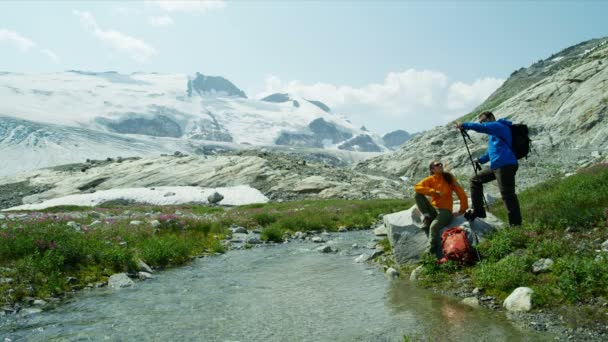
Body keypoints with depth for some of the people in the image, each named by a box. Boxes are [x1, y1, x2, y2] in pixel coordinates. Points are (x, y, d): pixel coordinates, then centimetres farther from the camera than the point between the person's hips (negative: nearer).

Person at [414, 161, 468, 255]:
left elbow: (461, 193, 4)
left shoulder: (449, 178, 3)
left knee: (434, 226, -32)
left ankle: (429, 253, -28)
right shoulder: (430, 179, 5)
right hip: (433, 209, 3)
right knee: (418, 195, -17)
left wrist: (462, 210, 2)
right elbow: (417, 188, -10)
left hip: (445, 211, -3)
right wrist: (433, 191, -17)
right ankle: (427, 217, -14)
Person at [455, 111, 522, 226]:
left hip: (505, 165, -10)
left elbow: (481, 128, -21)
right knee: (475, 180, 17)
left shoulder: (499, 126, -2)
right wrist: (481, 160, 14)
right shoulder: (493, 132, 26)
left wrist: (464, 125, -17)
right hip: (497, 166, 10)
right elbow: (492, 150, 29)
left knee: (507, 195, -11)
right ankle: (478, 210, 17)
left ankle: (516, 225, -8)